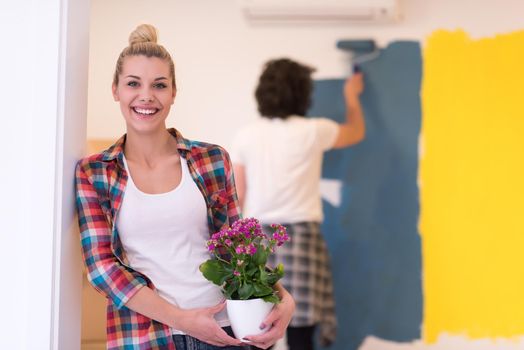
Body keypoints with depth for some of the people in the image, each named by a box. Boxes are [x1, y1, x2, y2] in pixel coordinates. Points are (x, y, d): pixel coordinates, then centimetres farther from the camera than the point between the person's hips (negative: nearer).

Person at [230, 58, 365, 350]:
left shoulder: (246, 136, 4)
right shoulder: (313, 131, -2)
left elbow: (236, 197, 5)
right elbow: (357, 132, 18)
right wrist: (352, 97, 36)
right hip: (299, 238, -3)